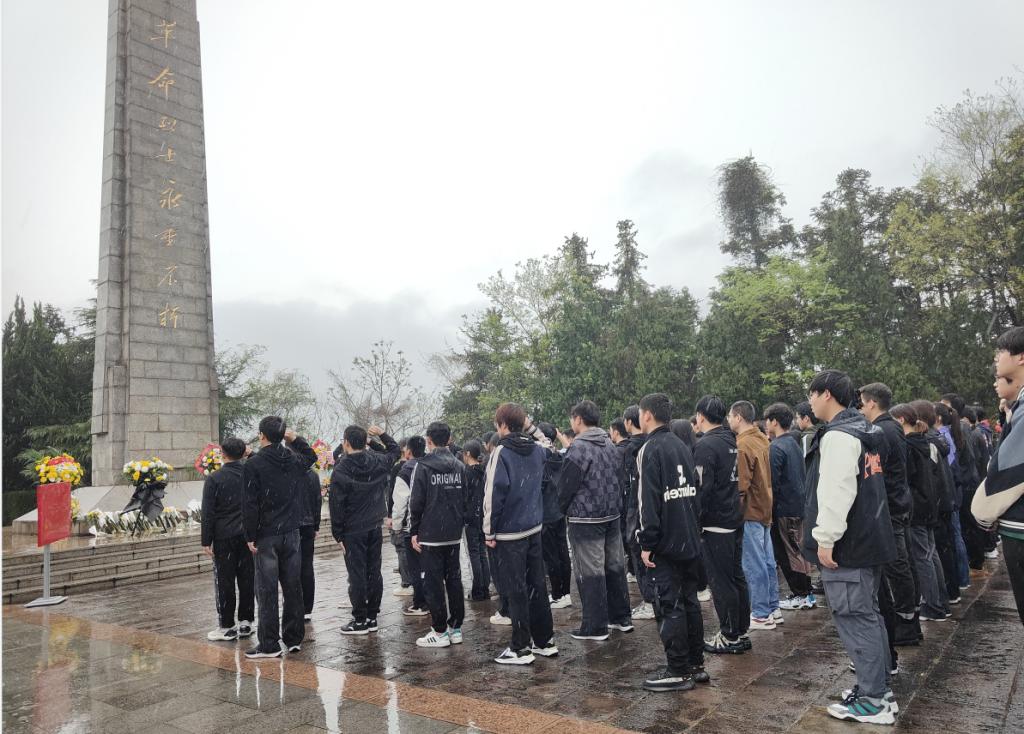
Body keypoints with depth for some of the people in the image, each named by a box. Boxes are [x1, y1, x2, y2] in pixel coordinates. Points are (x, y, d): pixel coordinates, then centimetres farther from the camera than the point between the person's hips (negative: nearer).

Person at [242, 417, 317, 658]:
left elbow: (250, 504, -13)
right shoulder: (294, 460, 4)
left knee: (267, 590, 1)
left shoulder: (253, 464, -11)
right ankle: (294, 638, 19)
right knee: (293, 586, 11)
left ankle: (269, 645, 5)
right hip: (291, 533, 5)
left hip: (266, 536, -5)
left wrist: (250, 536, -8)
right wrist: (296, 439, 21)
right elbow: (311, 456, 29)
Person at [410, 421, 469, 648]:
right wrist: (460, 524, 15)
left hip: (430, 535, -5)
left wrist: (414, 531, -3)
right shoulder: (459, 466, 5)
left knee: (433, 583, 3)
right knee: (454, 579, 12)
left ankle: (440, 631, 7)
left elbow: (417, 502, -11)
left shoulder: (422, 466, -11)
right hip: (454, 535, 5)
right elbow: (465, 500, 7)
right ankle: (456, 628, 18)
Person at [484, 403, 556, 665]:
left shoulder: (501, 452, -15)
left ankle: (521, 649, 10)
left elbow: (494, 495, -17)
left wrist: (490, 532, -9)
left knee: (516, 591, 2)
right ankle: (546, 642, 24)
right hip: (535, 528, 7)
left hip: (510, 532, -7)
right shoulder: (538, 450, 6)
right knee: (537, 586, 15)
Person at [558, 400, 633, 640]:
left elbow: (566, 486, -13)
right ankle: (621, 618, 26)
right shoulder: (610, 445, 7)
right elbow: (619, 480, 13)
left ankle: (595, 626, 8)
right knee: (615, 566, 15)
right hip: (613, 515, 8)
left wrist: (565, 509, 5)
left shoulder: (578, 448, -17)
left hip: (585, 519, -8)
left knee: (590, 572, 0)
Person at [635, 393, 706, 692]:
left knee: (669, 606, -1)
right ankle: (696, 665, 25)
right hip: (689, 540, 9)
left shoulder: (651, 449, -15)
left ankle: (678, 672, 7)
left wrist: (646, 542, -16)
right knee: (689, 600, 15)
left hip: (665, 543, -8)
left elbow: (648, 500, -20)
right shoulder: (682, 446, 11)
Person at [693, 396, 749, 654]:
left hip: (716, 523, -9)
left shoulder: (706, 445, -16)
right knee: (737, 577, 15)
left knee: (721, 581, 1)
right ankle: (742, 632, 25)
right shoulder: (732, 441, 10)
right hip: (736, 519, 9)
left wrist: (696, 522, -12)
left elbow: (702, 488, -19)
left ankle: (730, 637, 9)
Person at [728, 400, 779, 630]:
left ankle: (761, 615, 6)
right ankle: (773, 609, 24)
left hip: (750, 511, -9)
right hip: (765, 509, 9)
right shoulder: (762, 439, 9)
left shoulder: (742, 445, -17)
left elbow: (741, 483, -20)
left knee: (754, 565, -1)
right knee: (768, 561, 15)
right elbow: (766, 476, 15)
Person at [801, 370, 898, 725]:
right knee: (868, 614, 17)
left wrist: (825, 539, -21)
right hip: (869, 539, 10)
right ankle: (879, 688, 27)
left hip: (847, 547, -10)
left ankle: (871, 702, 4)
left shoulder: (838, 435, -17)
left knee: (855, 619, -3)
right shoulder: (863, 431, 15)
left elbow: (836, 492, -25)